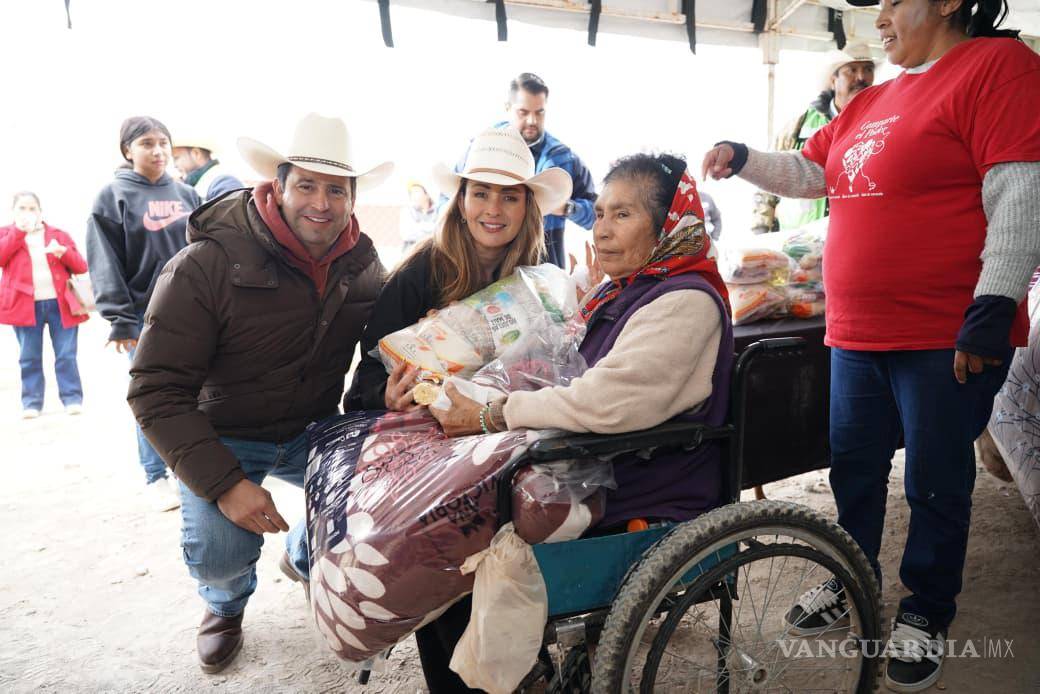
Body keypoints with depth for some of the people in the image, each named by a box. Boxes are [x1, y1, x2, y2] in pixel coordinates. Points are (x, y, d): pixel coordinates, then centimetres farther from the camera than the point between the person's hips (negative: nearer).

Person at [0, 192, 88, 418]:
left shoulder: (58, 235, 13)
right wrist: (18, 231, -10)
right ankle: (31, 402, 10)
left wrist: (64, 252, -12)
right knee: (29, 358, 4)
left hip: (60, 303, 0)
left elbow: (81, 267, 7)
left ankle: (72, 398, 4)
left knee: (66, 355, 0)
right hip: (25, 304, 0)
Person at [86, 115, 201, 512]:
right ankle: (155, 478, 15)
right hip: (146, 317, -3)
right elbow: (105, 265, -5)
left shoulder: (186, 194, 11)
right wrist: (120, 320, -11)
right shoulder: (113, 196, 0)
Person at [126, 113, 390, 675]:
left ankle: (304, 558, 21)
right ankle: (226, 602, 18)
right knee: (220, 554, -25)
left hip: (313, 428, 4)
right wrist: (222, 482, -30)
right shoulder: (206, 265, -23)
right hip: (223, 436, -4)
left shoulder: (363, 264, -7)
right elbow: (157, 391, -22)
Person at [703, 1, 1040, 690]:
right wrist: (744, 159, 7)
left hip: (948, 340, -7)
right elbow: (807, 171, 22)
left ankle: (927, 613, 28)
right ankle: (853, 583, 37)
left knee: (936, 481, 8)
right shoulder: (871, 102, 13)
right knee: (855, 466, 16)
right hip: (856, 335, 7)